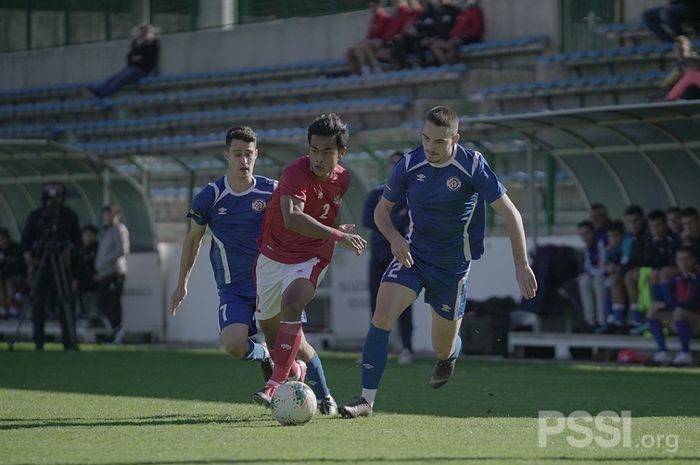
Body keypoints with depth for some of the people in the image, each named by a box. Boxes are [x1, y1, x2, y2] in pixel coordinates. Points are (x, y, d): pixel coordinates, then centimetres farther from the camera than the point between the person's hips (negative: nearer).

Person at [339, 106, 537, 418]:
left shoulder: (472, 165, -17)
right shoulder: (410, 165, -9)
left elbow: (509, 213, -13)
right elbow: (382, 210, 3)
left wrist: (521, 265, -16)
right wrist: (394, 238, -19)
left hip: (453, 264, -2)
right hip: (413, 253, 2)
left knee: (443, 347, 7)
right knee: (382, 314, -22)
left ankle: (450, 353, 49)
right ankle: (367, 398, -18)